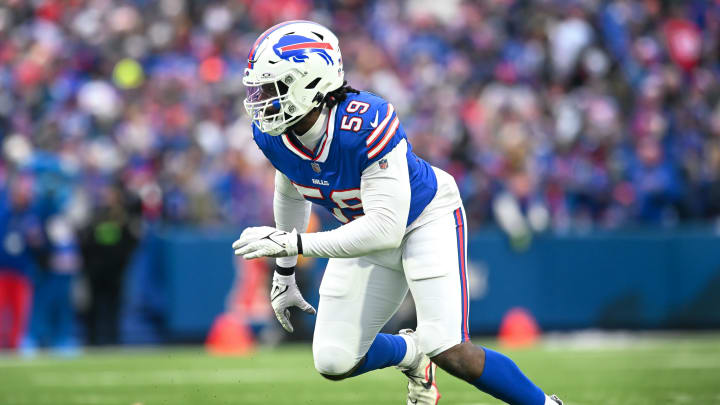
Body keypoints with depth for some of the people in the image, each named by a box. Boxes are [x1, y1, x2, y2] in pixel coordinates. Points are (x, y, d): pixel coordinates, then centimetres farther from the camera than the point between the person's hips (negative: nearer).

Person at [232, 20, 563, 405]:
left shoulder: (365, 125, -37)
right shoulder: (272, 135, -15)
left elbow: (385, 229, -38)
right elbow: (290, 194, 8)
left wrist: (292, 243, -40)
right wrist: (284, 274, 14)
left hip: (425, 218, -6)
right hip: (364, 228, 6)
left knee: (449, 353, -21)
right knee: (335, 363, -3)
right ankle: (409, 353, 29)